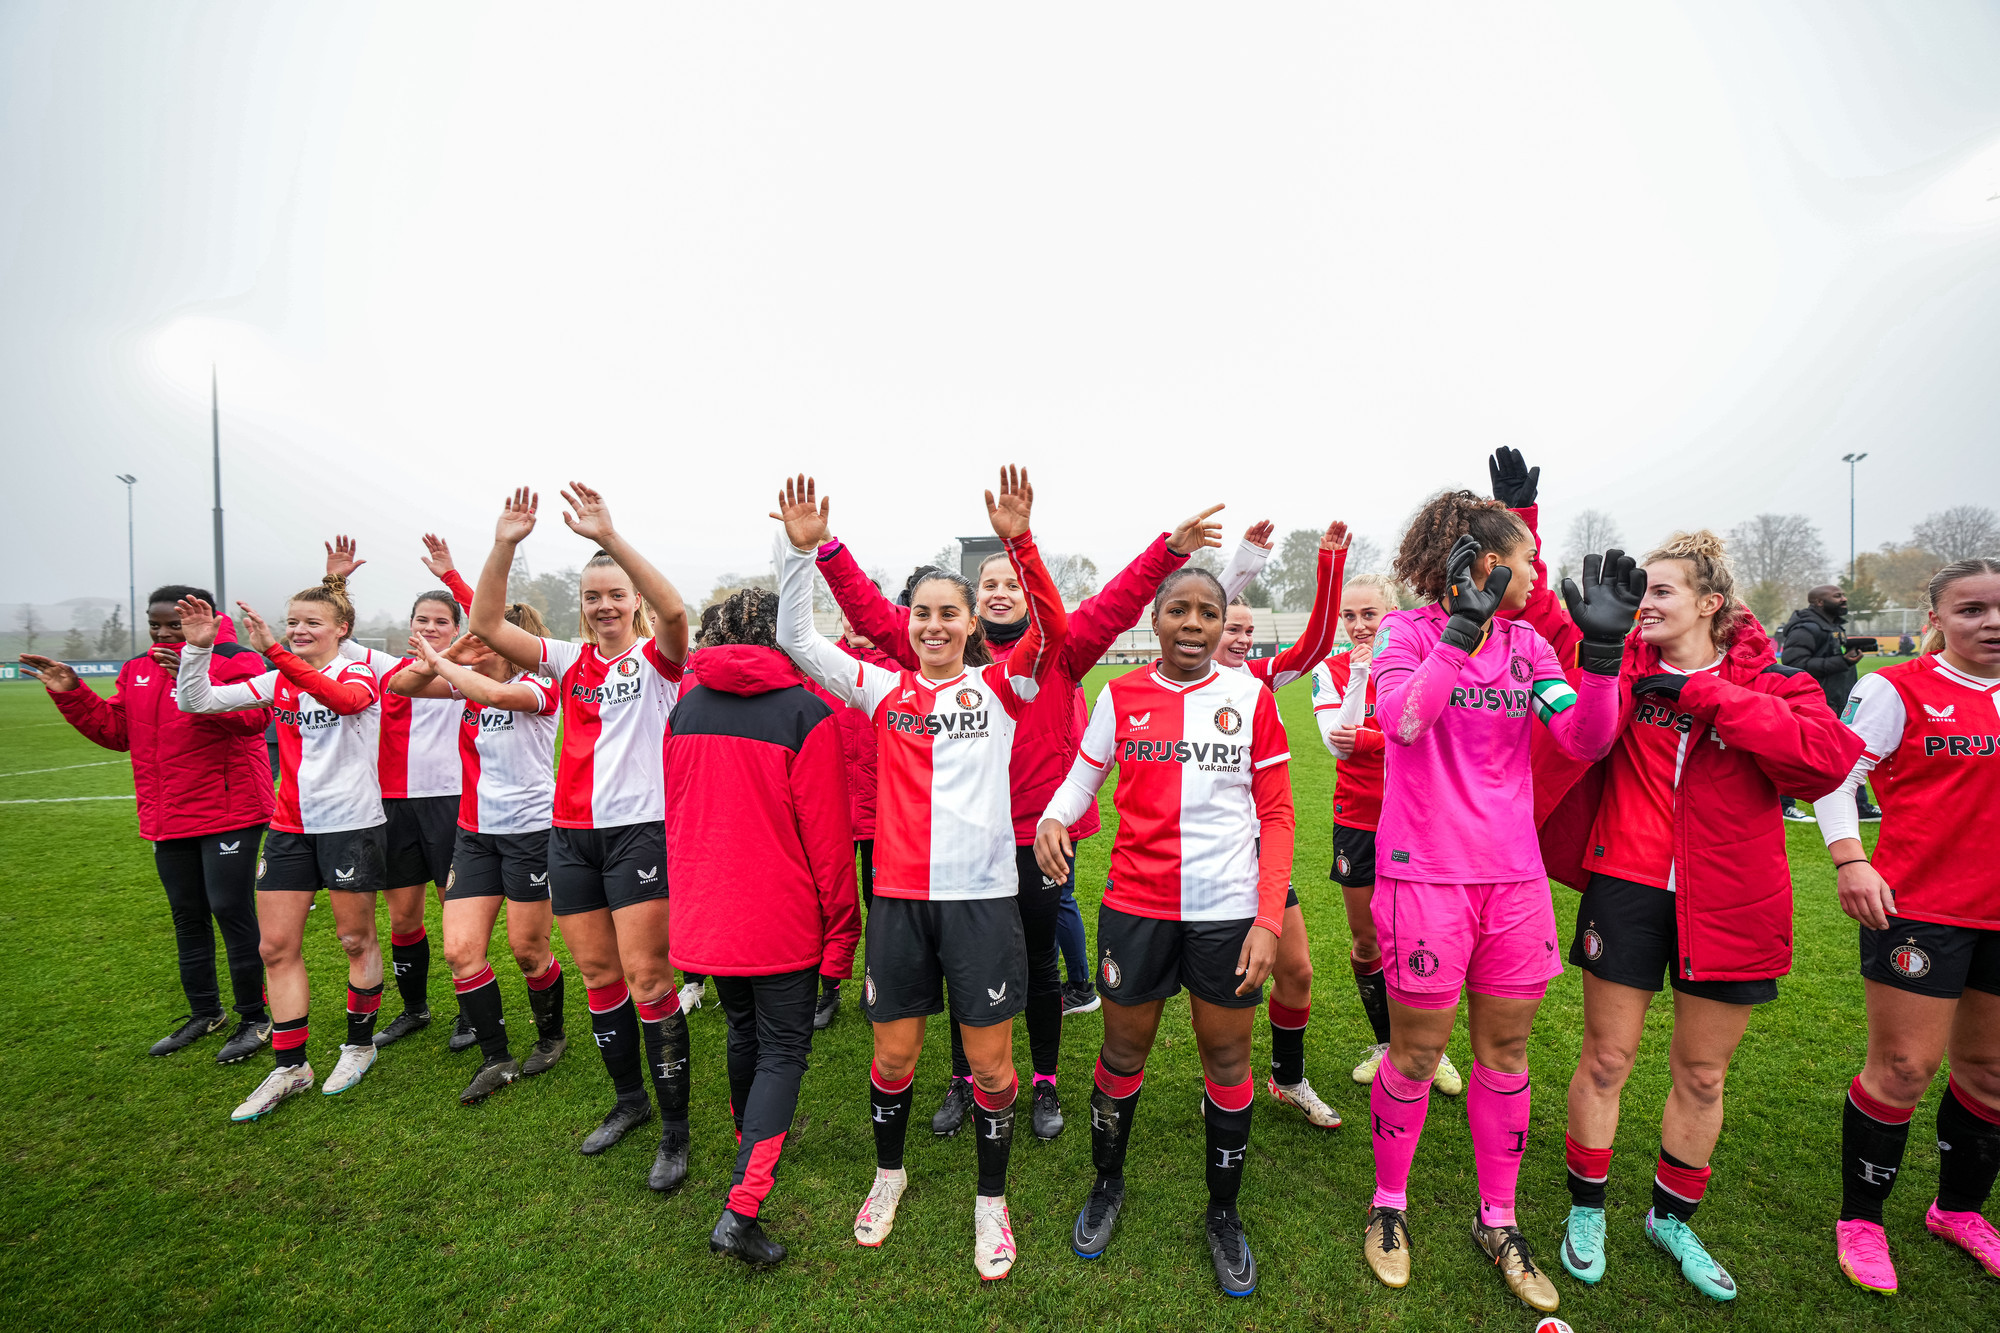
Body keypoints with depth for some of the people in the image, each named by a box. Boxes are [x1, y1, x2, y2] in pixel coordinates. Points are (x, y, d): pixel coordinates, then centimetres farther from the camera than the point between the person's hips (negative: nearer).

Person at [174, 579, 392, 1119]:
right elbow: (198, 701, 4)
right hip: (290, 827, 6)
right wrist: (197, 647, -11)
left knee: (356, 939, 7)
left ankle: (359, 1043, 27)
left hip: (351, 824, -6)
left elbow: (343, 699, -33)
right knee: (276, 947, 6)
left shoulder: (359, 674, -9)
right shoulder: (277, 682, 9)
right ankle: (290, 1068, 19)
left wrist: (273, 650, -42)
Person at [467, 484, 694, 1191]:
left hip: (641, 828, -5)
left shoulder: (656, 657, -3)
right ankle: (628, 1099, 32)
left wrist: (610, 537, -33)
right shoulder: (569, 661, 11)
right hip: (572, 833, 5)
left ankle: (675, 1127, 10)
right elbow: (487, 626, 0)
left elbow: (673, 610, -25)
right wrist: (504, 546, -12)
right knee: (597, 973, 13)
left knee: (646, 977, -4)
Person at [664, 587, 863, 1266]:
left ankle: (752, 1144, 45)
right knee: (783, 1048, 7)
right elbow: (827, 834, -13)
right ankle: (741, 1208, 0)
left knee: (744, 1033, 25)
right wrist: (841, 930, -4)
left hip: (705, 915, 6)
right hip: (782, 922, -5)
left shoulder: (685, 708, 2)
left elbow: (676, 816, 12)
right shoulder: (807, 713, -15)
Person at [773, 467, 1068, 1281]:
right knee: (893, 1054, 14)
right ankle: (889, 1174, 43)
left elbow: (1054, 630, -15)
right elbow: (796, 639, 1)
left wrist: (1018, 543, -27)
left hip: (982, 893, -1)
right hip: (899, 894, 2)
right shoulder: (885, 691, 5)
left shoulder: (1000, 688, 1)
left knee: (990, 1061, 9)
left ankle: (991, 1201, 33)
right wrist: (801, 550, -11)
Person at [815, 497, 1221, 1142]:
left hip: (1038, 829, -1)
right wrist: (828, 551, -8)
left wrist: (1169, 550, -23)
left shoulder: (1057, 649, 0)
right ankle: (964, 1081, 36)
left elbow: (1115, 605, -11)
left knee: (1039, 961, 13)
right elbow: (875, 616, 0)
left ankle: (1046, 1084, 34)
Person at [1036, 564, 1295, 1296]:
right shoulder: (1121, 695, -2)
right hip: (1136, 905, 1)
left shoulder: (1251, 696, -4)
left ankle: (1224, 1214, 37)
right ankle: (1107, 1185, 41)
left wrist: (1269, 919, -8)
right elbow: (1084, 774, 7)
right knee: (1123, 1054, 15)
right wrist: (1052, 817, -16)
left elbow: (1276, 812, -2)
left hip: (1228, 909, 0)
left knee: (1227, 1062, 13)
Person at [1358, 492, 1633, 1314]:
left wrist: (1602, 650, -11)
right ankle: (1389, 1203, 29)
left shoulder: (1527, 645, 9)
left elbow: (1586, 741, -1)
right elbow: (1403, 719, -24)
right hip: (1425, 874, -5)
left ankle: (1497, 1221, 33)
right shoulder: (1407, 630, -5)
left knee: (1506, 1047, 14)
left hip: (1513, 875, 5)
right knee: (1417, 1049, 6)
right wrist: (1464, 626, -24)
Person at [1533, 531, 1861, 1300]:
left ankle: (1672, 1217, 38)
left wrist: (1701, 692, -21)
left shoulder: (1768, 681, -2)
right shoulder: (1624, 665, 1)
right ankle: (1586, 1211, 28)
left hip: (1729, 903, 1)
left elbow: (1827, 755, -19)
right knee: (1607, 1058, 7)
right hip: (1626, 887, 0)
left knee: (1702, 1074, 15)